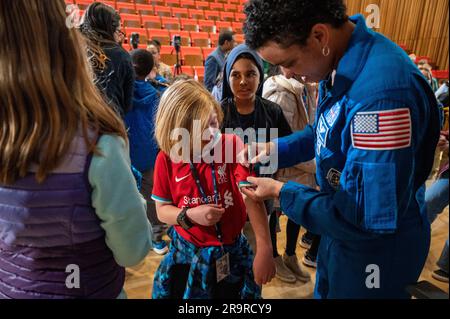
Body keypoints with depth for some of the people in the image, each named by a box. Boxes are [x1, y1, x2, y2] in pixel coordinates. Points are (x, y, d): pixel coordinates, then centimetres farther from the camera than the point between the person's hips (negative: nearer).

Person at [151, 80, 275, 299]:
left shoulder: (232, 145, -15)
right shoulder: (167, 159, -11)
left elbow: (251, 195, -23)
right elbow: (162, 210, -2)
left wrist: (264, 248, -30)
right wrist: (190, 215, -22)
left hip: (232, 252, 0)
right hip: (186, 254, 1)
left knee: (235, 292, 18)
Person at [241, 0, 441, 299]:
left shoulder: (383, 92, -37)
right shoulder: (338, 65, -7)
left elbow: (369, 218, -32)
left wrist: (281, 192, -22)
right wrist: (276, 149, -3)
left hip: (377, 247, -8)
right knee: (326, 291, 30)